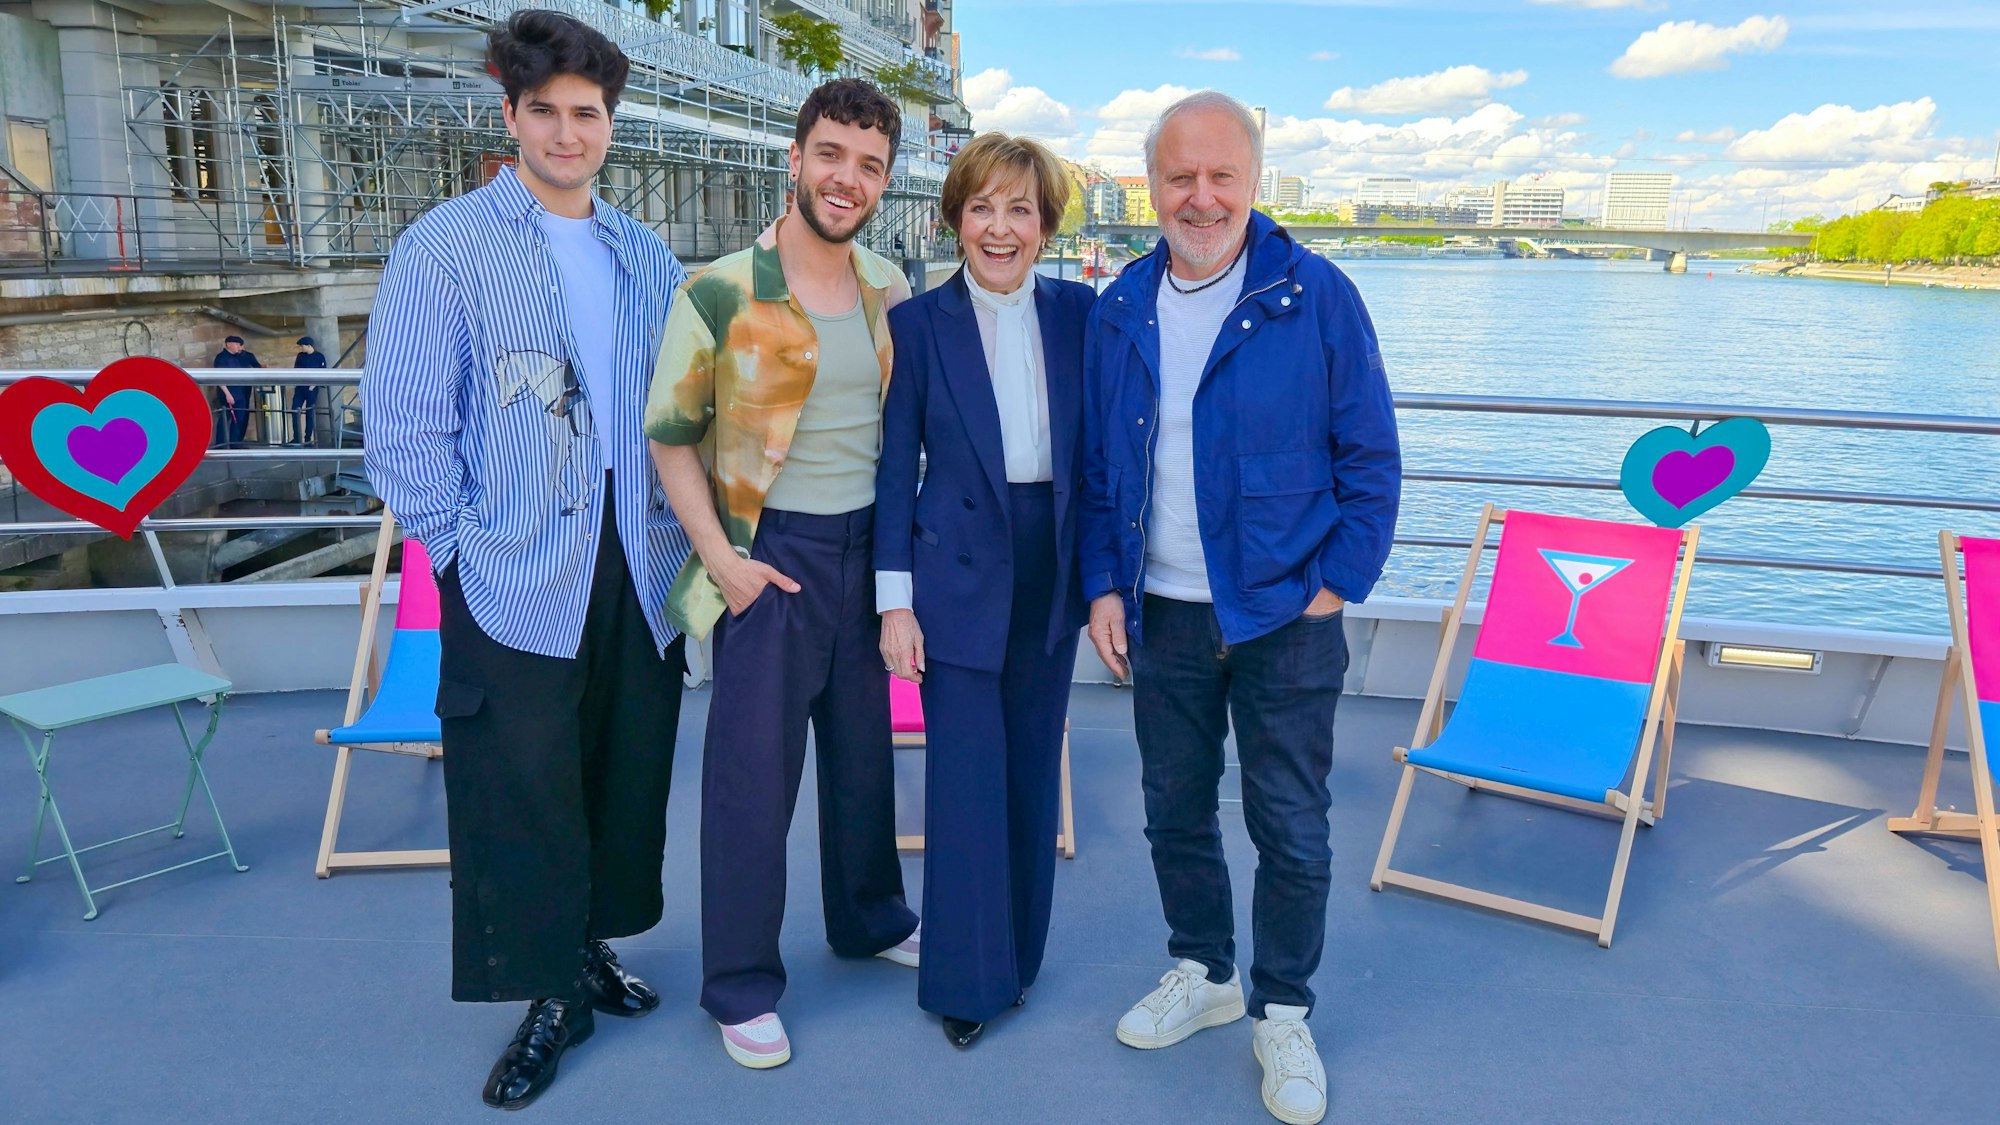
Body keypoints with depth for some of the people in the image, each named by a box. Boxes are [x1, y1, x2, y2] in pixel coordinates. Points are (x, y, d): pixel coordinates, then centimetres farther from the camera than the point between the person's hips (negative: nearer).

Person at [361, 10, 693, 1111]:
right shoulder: (447, 247, -4)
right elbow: (403, 424, -6)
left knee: (626, 775, 13)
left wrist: (682, 528, 8)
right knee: (522, 797, 2)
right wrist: (459, 547, -8)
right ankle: (549, 992, 20)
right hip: (514, 579, -5)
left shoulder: (647, 258, 12)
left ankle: (591, 947, 34)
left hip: (637, 572, 5)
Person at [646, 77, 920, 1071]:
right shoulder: (720, 294, -11)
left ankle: (868, 918, 40)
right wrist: (721, 559, -13)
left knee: (864, 753, 18)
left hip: (868, 548, 5)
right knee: (752, 773, 2)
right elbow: (669, 436, -7)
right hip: (771, 557, -5)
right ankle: (740, 986, 19)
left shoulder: (890, 290, 4)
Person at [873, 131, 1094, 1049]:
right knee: (966, 779, 0)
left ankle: (1019, 950, 31)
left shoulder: (1079, 313, 3)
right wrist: (895, 599, -7)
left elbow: (1099, 447, 8)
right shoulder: (919, 323, -4)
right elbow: (896, 466, -3)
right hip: (959, 576, -3)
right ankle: (966, 976, 17)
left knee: (1032, 770, 13)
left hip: (1051, 575, 3)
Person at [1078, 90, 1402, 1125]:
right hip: (1162, 615, 4)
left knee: (1290, 828, 5)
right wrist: (1103, 586, 2)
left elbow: (1371, 458, -3)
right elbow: (1097, 467, 9)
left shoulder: (1315, 297, -6)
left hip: (1284, 614, -3)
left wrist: (1337, 584, -8)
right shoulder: (1119, 310, 4)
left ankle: (1283, 1016, 25)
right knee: (1174, 811, 15)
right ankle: (1202, 973, 37)